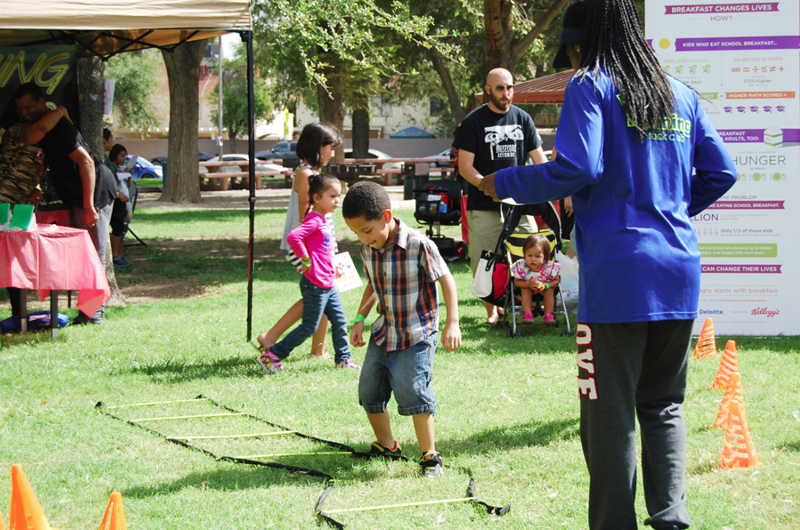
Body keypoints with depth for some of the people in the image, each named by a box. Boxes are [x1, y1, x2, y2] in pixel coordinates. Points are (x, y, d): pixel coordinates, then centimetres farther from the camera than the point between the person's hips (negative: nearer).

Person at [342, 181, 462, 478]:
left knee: (413, 393, -15)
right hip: (383, 333, 7)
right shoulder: (367, 249, -1)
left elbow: (446, 280, -13)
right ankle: (386, 446, 32)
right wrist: (359, 320, 6)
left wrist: (452, 323, -18)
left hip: (416, 336, -7)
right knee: (369, 392, 11)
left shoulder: (418, 246, -21)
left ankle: (430, 456, -2)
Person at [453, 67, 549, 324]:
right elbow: (465, 166, -5)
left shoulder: (522, 119, 9)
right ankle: (491, 310, 11)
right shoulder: (474, 122, -2)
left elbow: (538, 158, 10)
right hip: (484, 206, -3)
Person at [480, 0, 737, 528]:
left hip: (618, 271, -6)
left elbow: (577, 168, -16)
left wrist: (505, 184, -3)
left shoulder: (592, 87, -3)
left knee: (610, 410, 0)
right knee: (664, 402, 15)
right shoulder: (681, 94, 14)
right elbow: (722, 173, 14)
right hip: (679, 271, 6)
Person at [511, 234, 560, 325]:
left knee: (549, 291, -27)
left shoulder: (549, 267, -31)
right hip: (527, 286, 0)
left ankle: (548, 315, -18)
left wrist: (546, 285, -35)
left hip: (544, 287, 0)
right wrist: (528, 284, -37)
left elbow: (556, 280, -16)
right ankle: (527, 314, -25)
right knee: (525, 290, -29)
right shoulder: (521, 266, -30)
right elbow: (516, 282, -19)